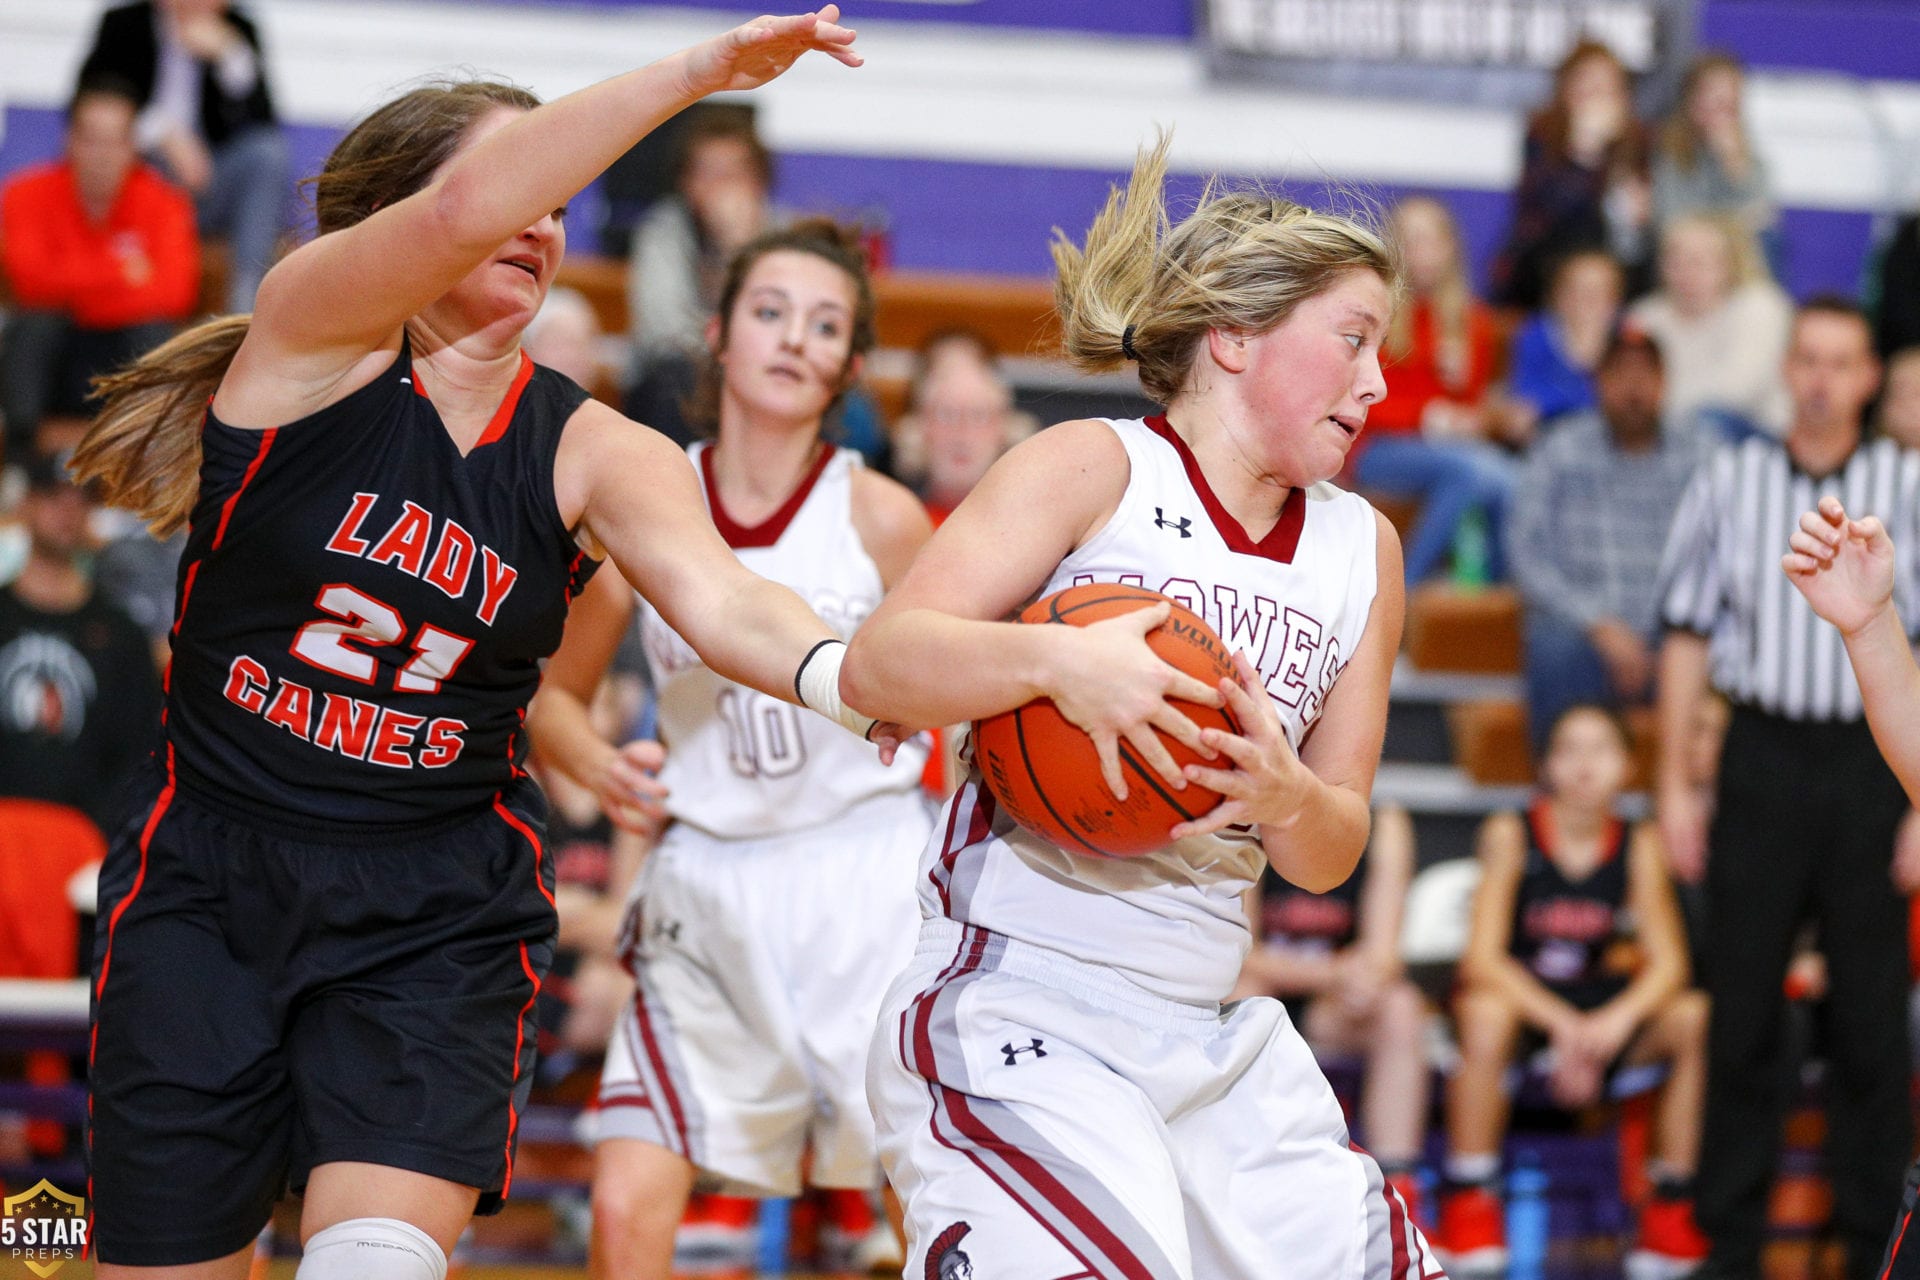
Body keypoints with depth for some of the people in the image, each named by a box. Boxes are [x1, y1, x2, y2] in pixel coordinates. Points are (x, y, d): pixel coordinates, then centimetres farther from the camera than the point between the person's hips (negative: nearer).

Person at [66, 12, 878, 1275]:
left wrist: (842, 674, -41)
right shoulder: (312, 335, -7)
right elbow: (464, 213, -26)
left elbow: (721, 600, -18)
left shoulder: (594, 455, 1)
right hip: (207, 886, -1)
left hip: (435, 917, 1)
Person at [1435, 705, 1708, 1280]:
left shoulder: (1639, 845, -3)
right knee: (1486, 1013, -38)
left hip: (1600, 1012, 3)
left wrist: (1617, 1019, -29)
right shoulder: (1510, 834, -11)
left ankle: (1672, 1210, -12)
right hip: (1518, 996, -3)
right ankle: (1467, 1207, -24)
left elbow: (1668, 962, -8)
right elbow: (1482, 958, -18)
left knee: (1695, 1018, -22)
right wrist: (1561, 1025, -31)